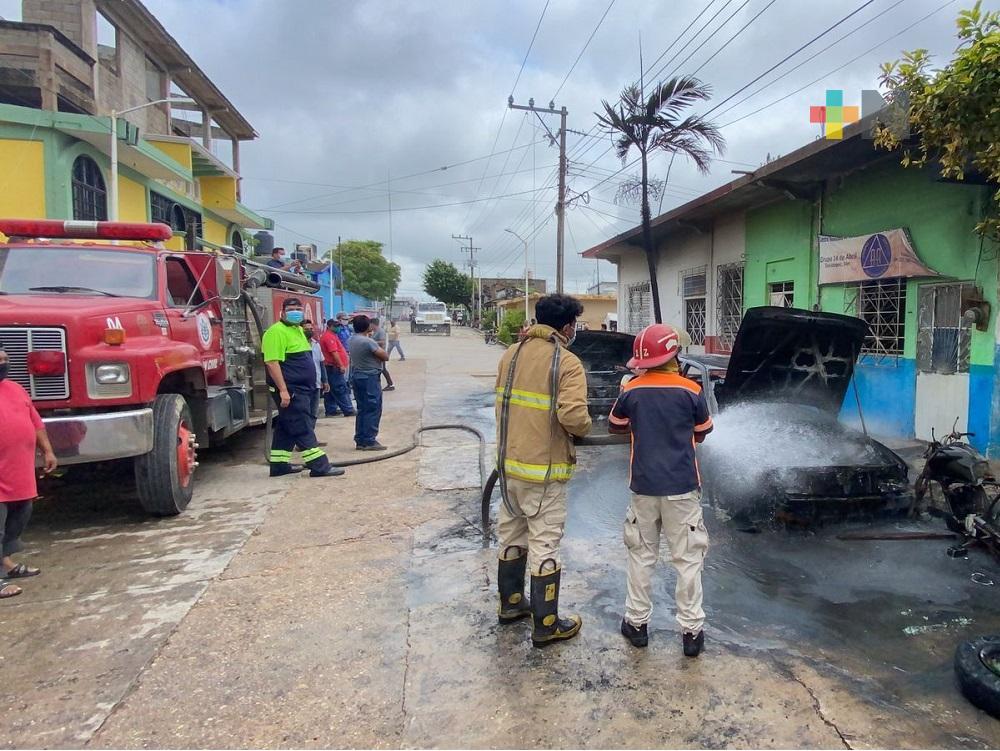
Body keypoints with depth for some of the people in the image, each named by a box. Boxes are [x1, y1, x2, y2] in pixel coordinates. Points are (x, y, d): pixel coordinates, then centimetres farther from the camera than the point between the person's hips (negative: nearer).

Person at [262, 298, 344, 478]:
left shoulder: (298, 330, 17)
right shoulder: (277, 332, -14)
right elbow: (272, 362, -21)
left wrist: (309, 385, 23)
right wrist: (283, 390, -26)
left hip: (300, 389, 10)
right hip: (290, 390, -10)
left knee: (286, 429, 14)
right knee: (302, 429, -7)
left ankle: (279, 465, 21)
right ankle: (320, 466, -6)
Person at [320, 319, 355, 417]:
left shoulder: (331, 335, 19)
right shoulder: (329, 336, -15)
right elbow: (334, 352, -21)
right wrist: (341, 365, -22)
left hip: (330, 366, 11)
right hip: (334, 367, -11)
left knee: (331, 390, 12)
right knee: (342, 390, -9)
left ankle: (330, 411, 16)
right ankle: (348, 410, -8)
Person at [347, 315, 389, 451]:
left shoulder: (351, 341, 7)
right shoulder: (368, 342, -18)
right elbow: (385, 357, -15)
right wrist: (379, 349, 4)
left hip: (356, 376, 9)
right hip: (370, 377, -9)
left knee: (362, 409, 13)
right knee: (373, 410, -3)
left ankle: (360, 441, 15)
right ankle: (369, 441, -2)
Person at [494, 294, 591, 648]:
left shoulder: (512, 353, 5)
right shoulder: (567, 363, -15)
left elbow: (502, 402, 9)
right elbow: (574, 416, -25)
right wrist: (584, 427, -4)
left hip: (509, 463, 7)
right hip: (543, 470, -7)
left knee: (511, 536, 20)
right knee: (544, 545, 4)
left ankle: (511, 602, 37)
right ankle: (545, 625, 16)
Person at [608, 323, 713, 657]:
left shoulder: (631, 391, -6)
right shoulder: (691, 391, -9)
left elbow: (614, 426, 10)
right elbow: (701, 434, 5)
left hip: (644, 487, 2)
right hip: (682, 488, -1)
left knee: (641, 556, 16)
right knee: (687, 559, 10)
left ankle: (637, 622, 24)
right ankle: (692, 631, 16)